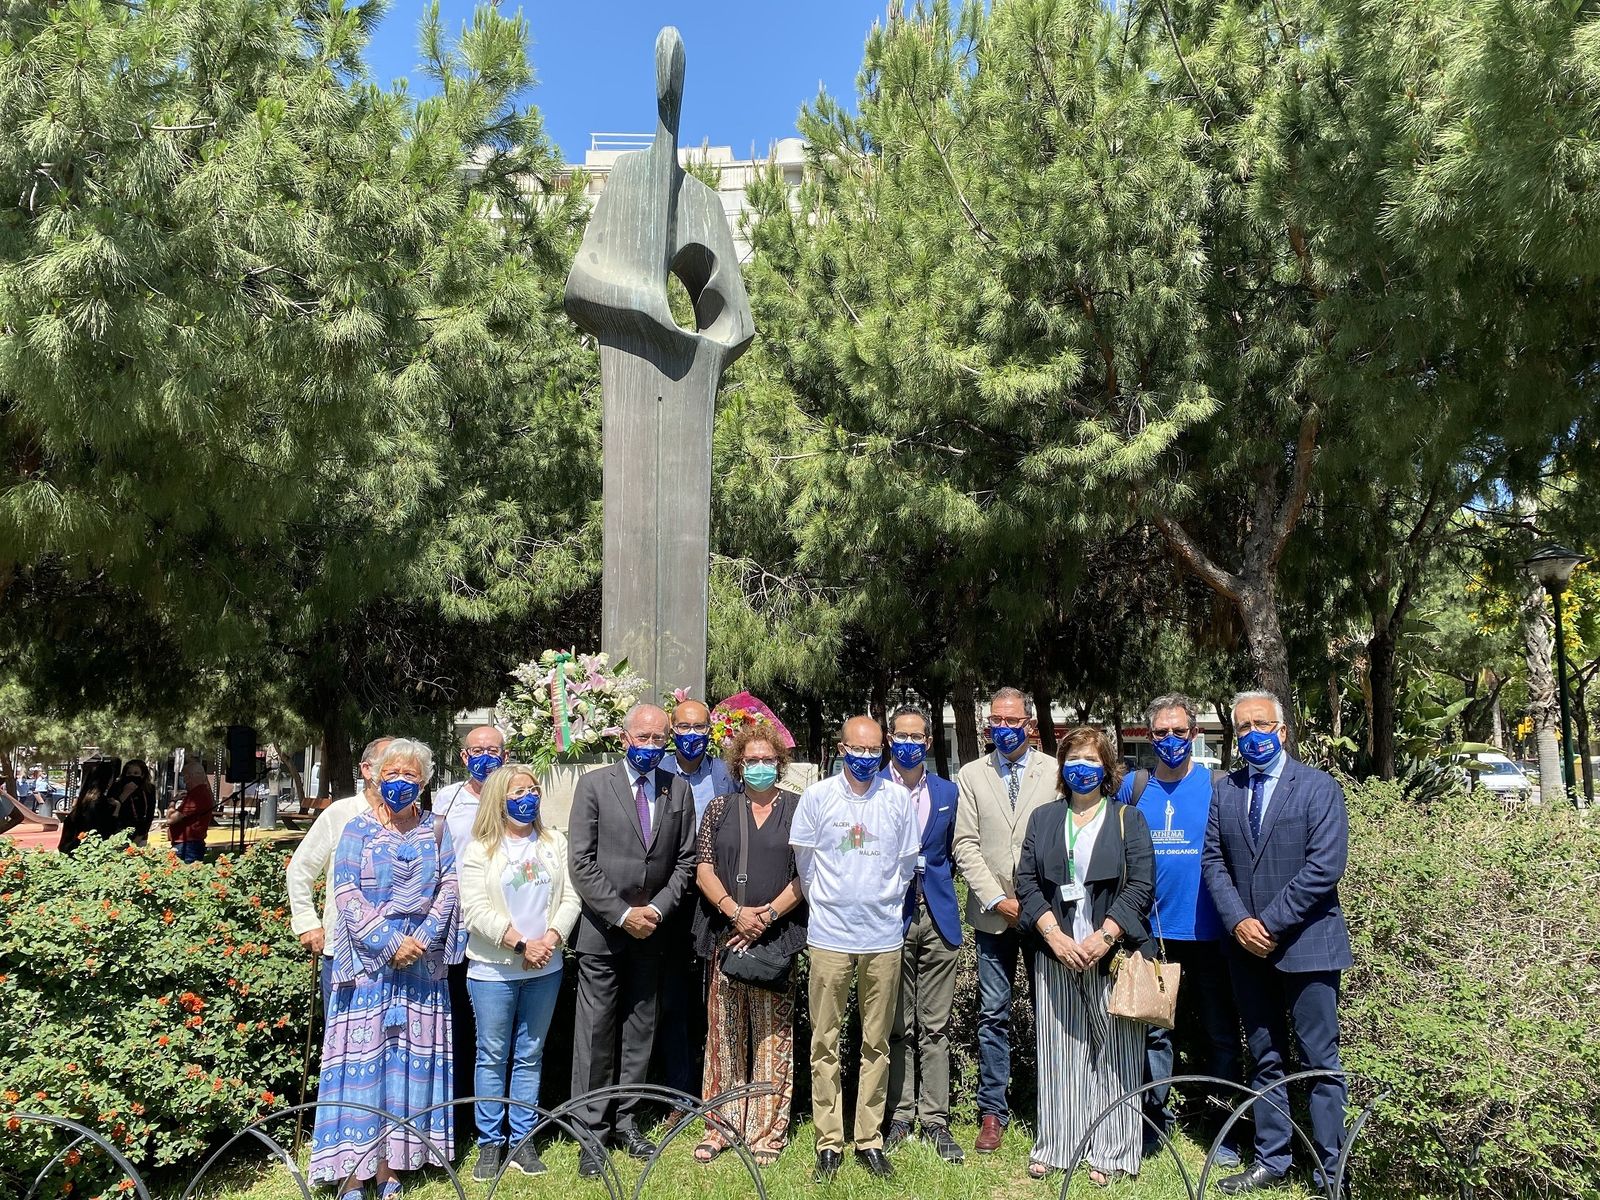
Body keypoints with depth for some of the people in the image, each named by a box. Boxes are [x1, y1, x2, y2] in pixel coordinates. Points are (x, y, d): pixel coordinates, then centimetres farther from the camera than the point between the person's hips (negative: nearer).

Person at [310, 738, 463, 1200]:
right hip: (369, 959, -2)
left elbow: (449, 886, 3)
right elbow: (346, 893, -7)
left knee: (409, 1057, 5)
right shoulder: (359, 828, 1)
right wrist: (390, 945, -13)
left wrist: (424, 939, -11)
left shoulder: (435, 829, 8)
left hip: (422, 960, 2)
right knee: (362, 1056, -1)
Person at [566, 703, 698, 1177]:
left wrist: (656, 910, -7)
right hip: (602, 929, -3)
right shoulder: (594, 785, -5)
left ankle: (625, 1121, 24)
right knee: (595, 1032, 1)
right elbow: (581, 862, -8)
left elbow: (684, 861, 6)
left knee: (640, 1030, 11)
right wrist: (623, 914, -12)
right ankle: (592, 1130, 12)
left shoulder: (678, 790, 4)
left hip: (651, 928, 3)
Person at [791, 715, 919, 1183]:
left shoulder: (899, 798, 2)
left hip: (883, 937, 1)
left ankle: (870, 1140, 20)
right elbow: (804, 861, 8)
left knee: (876, 1044, 9)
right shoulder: (817, 796, -1)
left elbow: (906, 862, 12)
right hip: (829, 935, -1)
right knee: (825, 1043, 4)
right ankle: (829, 1142, 15)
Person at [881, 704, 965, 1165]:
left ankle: (935, 1120, 14)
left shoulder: (947, 791, 11)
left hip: (938, 918, 2)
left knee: (935, 1027, 6)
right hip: (890, 915, -2)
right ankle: (900, 1114, 18)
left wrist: (933, 881, 7)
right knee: (897, 1026, 6)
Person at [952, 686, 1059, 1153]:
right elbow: (966, 846, 2)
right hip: (993, 914, 1)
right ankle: (993, 1112, 16)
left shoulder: (1055, 772, 2)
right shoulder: (971, 776, 7)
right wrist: (999, 899, -7)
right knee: (993, 1016, 6)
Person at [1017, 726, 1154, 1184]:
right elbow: (1026, 881, 5)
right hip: (1056, 956, 2)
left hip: (1112, 953, -2)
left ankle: (1109, 1154, 12)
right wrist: (1054, 935, -9)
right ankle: (1054, 1147, 15)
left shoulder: (1128, 819, 5)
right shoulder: (1042, 819, 12)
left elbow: (1140, 885, -4)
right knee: (1057, 1051, 6)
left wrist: (1103, 937, -14)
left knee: (1113, 1054, 2)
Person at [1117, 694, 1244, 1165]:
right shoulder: (1133, 786, 4)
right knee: (1155, 1030, 11)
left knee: (1220, 1034, 7)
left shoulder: (1218, 786, -2)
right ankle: (1156, 1118, 24)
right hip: (1151, 930, 2)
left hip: (1207, 929, -2)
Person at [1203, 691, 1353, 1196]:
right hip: (1247, 948, 5)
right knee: (1264, 1061, 14)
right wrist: (1238, 922, -9)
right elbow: (1212, 860, 6)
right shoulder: (1224, 790, 8)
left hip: (1305, 944, -4)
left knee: (1320, 1064, 3)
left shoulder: (1318, 786, -5)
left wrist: (1270, 923, -15)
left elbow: (1325, 865, -13)